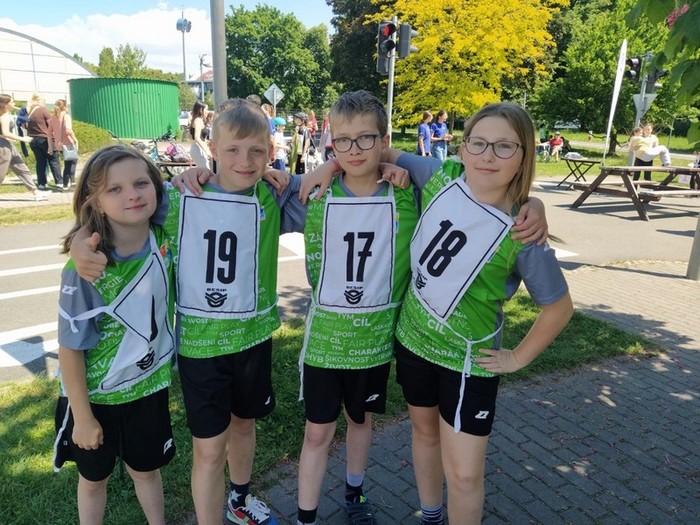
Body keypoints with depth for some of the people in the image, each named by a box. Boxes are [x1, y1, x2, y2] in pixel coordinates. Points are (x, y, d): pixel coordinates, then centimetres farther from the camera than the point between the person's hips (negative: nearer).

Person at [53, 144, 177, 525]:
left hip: (149, 386, 3)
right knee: (94, 477, 23)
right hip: (95, 394, -2)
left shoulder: (164, 239, -17)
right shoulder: (84, 269, -27)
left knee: (146, 468, 23)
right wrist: (82, 416, -10)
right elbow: (70, 347, -17)